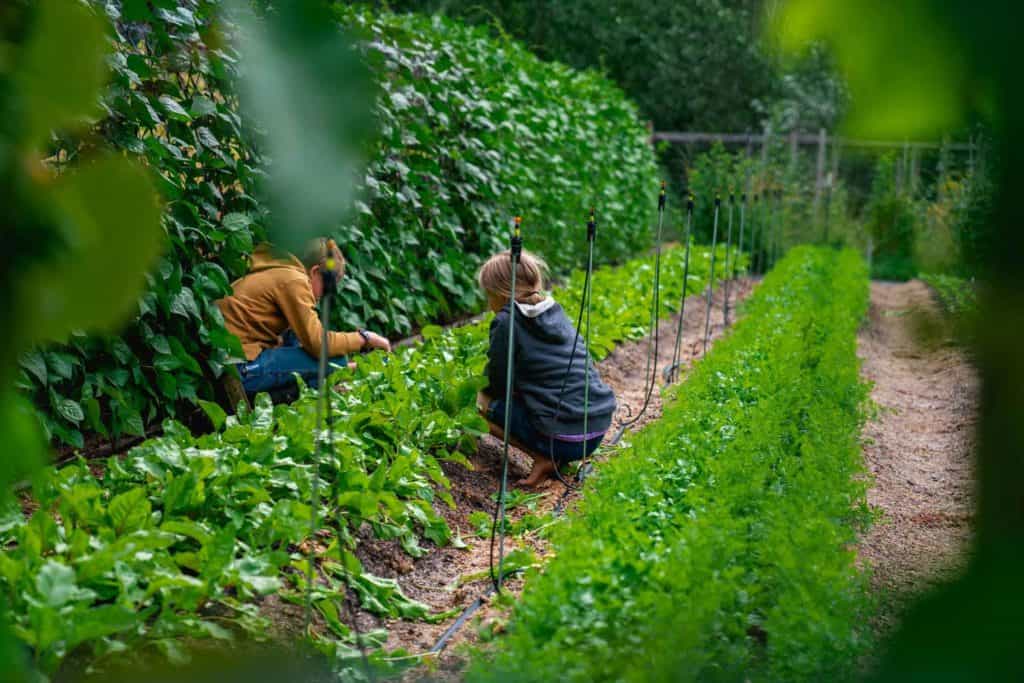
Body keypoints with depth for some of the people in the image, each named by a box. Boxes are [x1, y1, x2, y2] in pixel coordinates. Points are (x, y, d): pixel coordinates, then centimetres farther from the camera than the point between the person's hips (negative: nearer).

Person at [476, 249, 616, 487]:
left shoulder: (506, 322, -8)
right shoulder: (555, 311, 13)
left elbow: (498, 384, 0)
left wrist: (482, 385, 20)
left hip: (564, 438, -8)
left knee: (482, 401, 8)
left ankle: (544, 459, -3)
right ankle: (555, 457, 11)